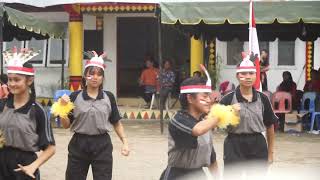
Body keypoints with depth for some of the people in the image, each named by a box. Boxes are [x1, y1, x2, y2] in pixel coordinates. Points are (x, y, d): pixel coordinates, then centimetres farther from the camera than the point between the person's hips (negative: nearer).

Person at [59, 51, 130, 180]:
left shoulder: (109, 97, 1)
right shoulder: (75, 96, -1)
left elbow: (116, 123, 7)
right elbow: (66, 125, 1)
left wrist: (124, 142, -2)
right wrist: (63, 108, -14)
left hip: (102, 145, 0)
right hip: (79, 145, 0)